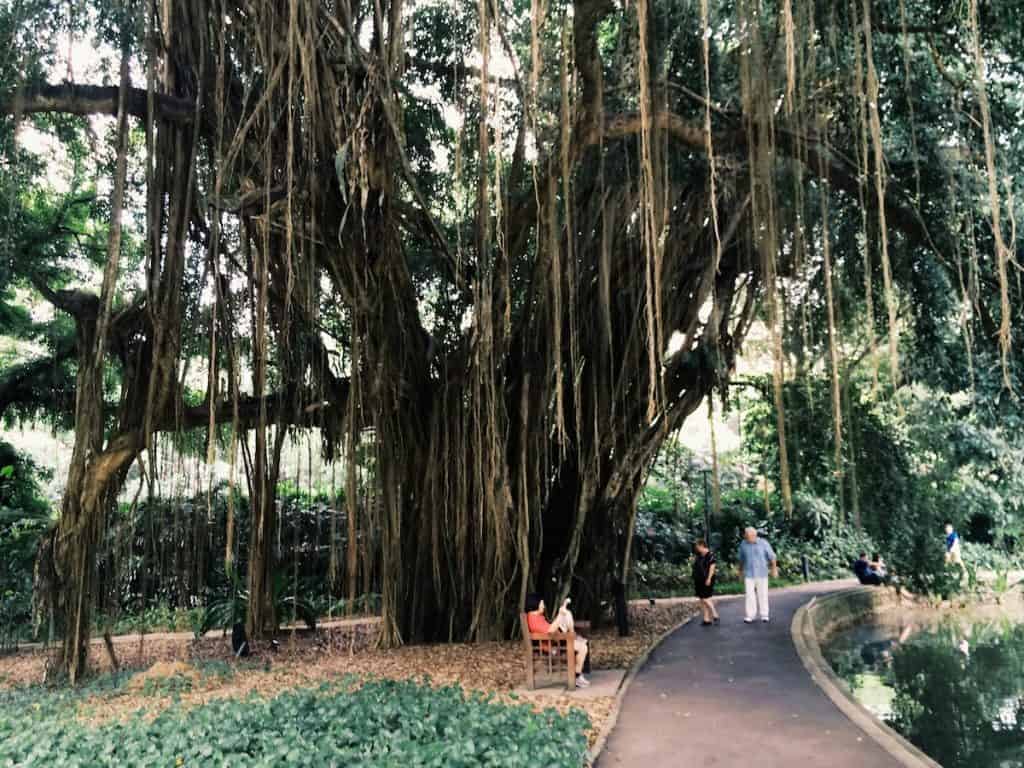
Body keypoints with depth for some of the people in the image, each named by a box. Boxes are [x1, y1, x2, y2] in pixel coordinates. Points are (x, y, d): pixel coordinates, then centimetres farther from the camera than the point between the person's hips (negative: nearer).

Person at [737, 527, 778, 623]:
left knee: (763, 595, 4)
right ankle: (750, 616, -3)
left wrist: (774, 569, -3)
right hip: (749, 574, 1)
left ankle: (764, 615, 16)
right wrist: (740, 570, 20)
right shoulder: (743, 544, -2)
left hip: (762, 574, -1)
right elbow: (741, 559, 13)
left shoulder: (763, 543, -9)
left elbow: (772, 556, -1)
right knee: (750, 595, -5)